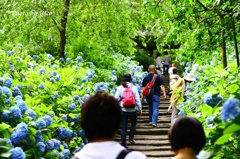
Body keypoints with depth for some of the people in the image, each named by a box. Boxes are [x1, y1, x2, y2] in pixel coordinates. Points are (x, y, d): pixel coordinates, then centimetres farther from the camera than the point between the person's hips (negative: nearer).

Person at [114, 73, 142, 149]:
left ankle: (123, 144, 7)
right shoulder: (134, 87, -2)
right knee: (133, 124, 25)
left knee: (124, 127, 7)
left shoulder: (120, 88, -1)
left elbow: (116, 99, -7)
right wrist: (139, 109, 7)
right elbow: (137, 99, -1)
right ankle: (131, 138, 12)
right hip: (132, 109, 0)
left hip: (123, 110, 0)